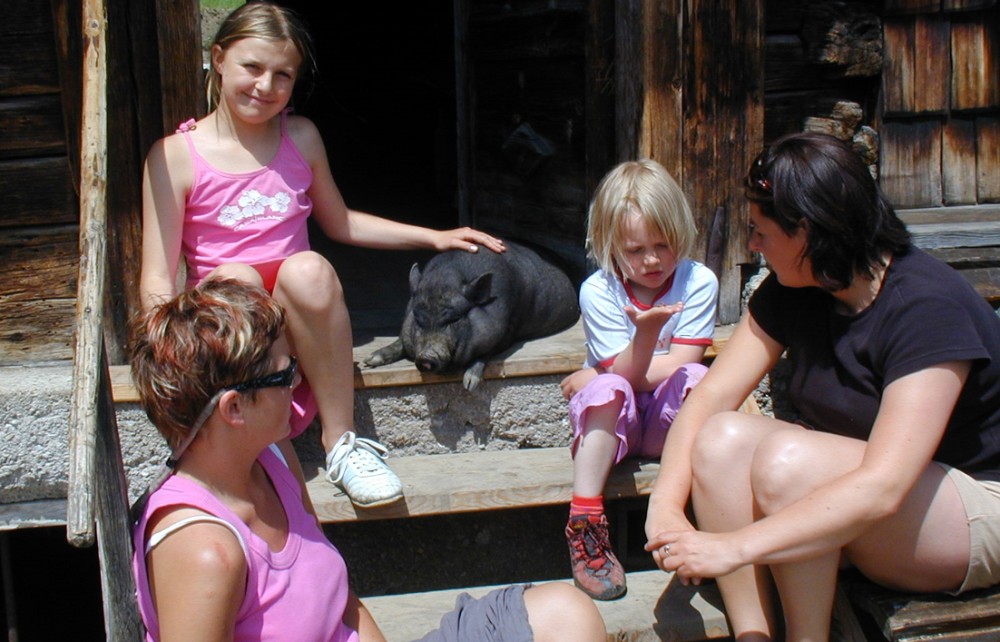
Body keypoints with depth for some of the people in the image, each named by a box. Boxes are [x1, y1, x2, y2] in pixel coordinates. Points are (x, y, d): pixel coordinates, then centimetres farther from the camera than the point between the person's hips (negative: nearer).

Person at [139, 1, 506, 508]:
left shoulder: (301, 138, 8)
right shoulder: (176, 156, -4)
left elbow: (339, 223, 24)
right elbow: (157, 281, -7)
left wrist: (434, 237, 19)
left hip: (296, 320, 2)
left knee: (308, 269, -32)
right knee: (234, 280, -35)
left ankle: (341, 442, -22)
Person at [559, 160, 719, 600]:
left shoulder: (698, 282, -8)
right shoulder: (598, 291, -9)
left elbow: (679, 366, -13)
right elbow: (624, 375, -16)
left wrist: (593, 376, -13)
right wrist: (646, 332, -38)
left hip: (671, 421, 1)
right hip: (613, 420, -1)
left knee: (696, 378, -30)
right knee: (608, 389, -34)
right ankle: (585, 524, -29)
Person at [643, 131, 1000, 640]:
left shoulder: (928, 308, -25)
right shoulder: (791, 292, -2)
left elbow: (881, 488, -34)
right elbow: (712, 394, -8)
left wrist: (733, 548, -38)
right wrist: (665, 505, -25)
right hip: (853, 496, 7)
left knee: (786, 457, -32)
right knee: (721, 438, -18)